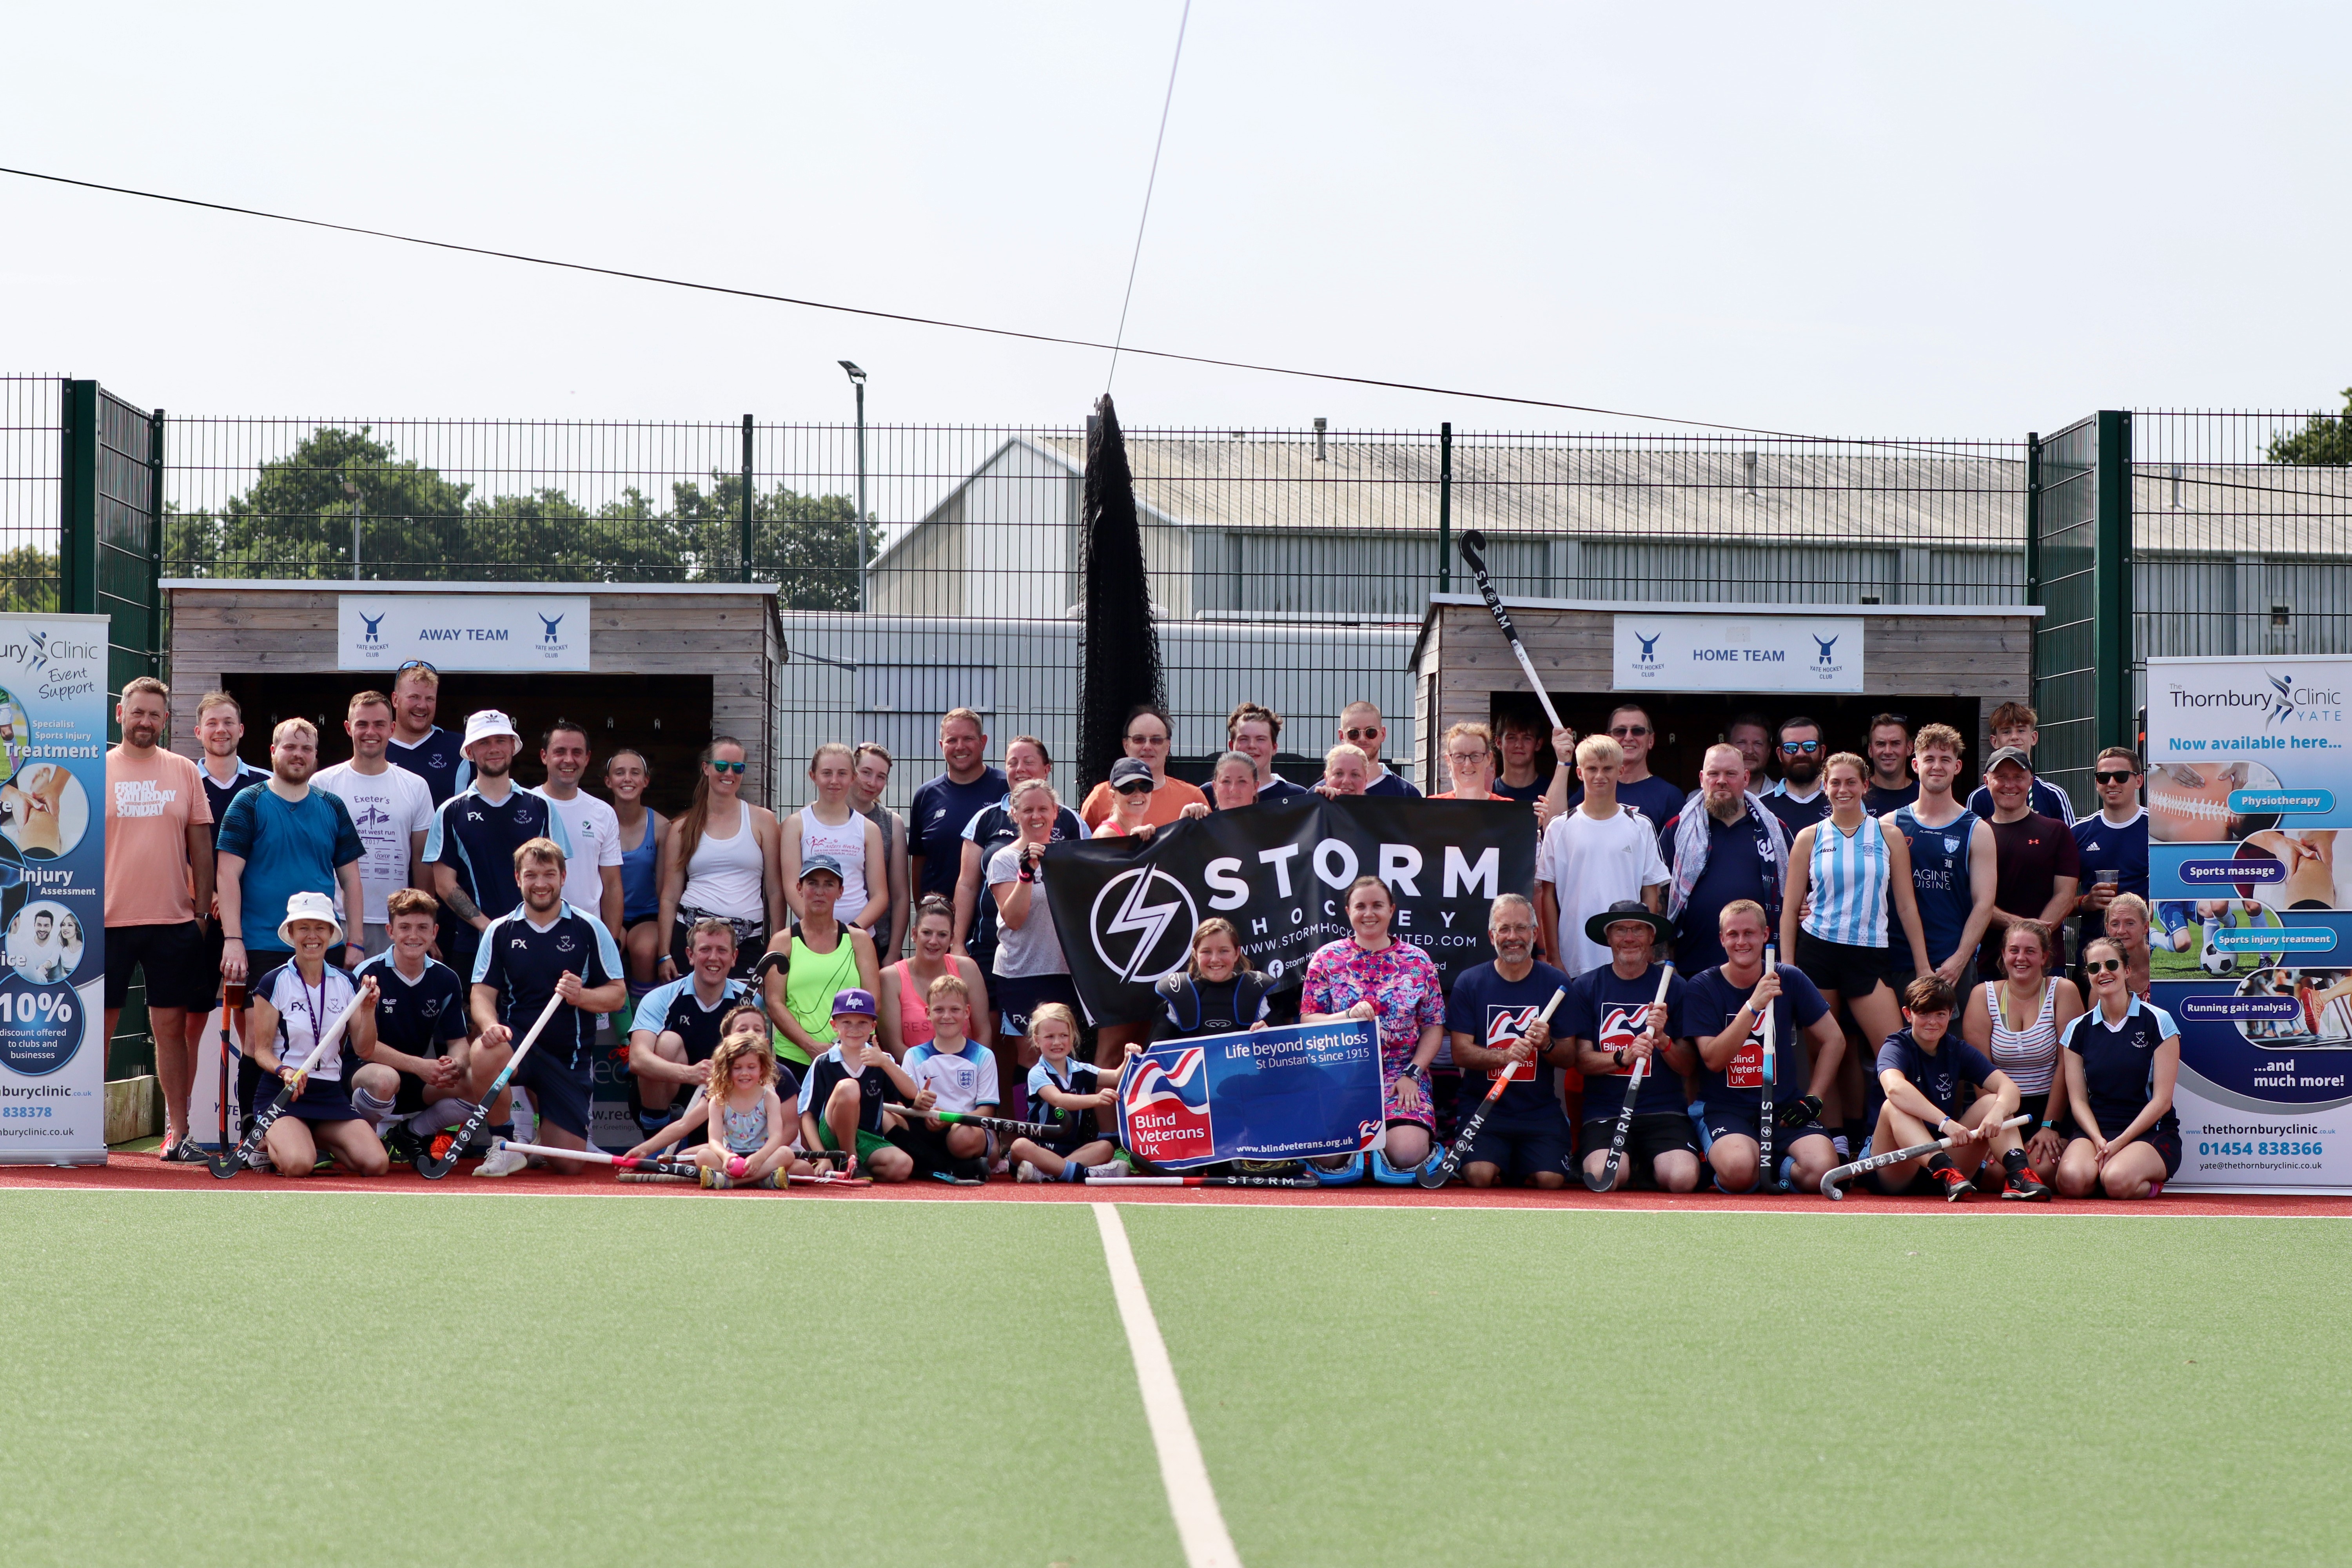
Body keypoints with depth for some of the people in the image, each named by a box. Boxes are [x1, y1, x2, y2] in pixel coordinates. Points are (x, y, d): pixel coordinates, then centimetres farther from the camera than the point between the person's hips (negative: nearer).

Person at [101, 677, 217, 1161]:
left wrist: (201, 911, 4)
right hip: (109, 921, -1)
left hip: (174, 921, 1)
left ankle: (176, 1130, 9)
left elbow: (201, 846, 10)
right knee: (99, 1025, 2)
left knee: (171, 1026, 4)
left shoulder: (184, 772, 7)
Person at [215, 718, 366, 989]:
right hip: (262, 950, -3)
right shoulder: (249, 804, 1)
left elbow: (350, 880, 13)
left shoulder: (333, 809, 12)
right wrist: (233, 940, -14)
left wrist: (355, 944, 6)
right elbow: (227, 875, -5)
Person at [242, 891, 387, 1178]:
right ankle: (266, 1141, 4)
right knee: (298, 1165, -33)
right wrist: (284, 1072, -24)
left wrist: (368, 1010, -11)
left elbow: (364, 1050, 6)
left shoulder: (346, 984, 8)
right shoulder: (273, 983, -4)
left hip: (331, 1093, 4)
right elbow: (261, 1050, -4)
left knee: (377, 1164, -18)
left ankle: (318, 1139, 12)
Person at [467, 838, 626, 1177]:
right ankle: (505, 1146, -13)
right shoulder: (500, 931, 5)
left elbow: (618, 994, 1)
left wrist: (582, 996, -21)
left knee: (569, 1164, -5)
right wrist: (490, 1025, -23)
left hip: (570, 1056, 1)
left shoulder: (589, 929, 2)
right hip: (517, 1043, 0)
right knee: (484, 1054, -39)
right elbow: (483, 993, 0)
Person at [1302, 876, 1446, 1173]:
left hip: (1401, 1078, 0)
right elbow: (1307, 1021, 1)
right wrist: (1349, 1016, -18)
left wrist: (1412, 1074, -9)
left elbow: (1434, 1026, 5)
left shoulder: (1418, 961, 6)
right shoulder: (1327, 959, 5)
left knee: (1407, 1156, -25)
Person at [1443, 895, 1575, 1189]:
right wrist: (1505, 1056, -23)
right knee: (1480, 1175, -26)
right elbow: (1461, 1052, -5)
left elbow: (1570, 1057, 4)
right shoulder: (1469, 983, 3)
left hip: (1541, 1111, 1)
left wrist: (1547, 1045, -20)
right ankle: (1501, 1164, 11)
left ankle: (1522, 1168, 14)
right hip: (1483, 1107, -1)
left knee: (1551, 1180, -21)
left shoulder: (1555, 983, 5)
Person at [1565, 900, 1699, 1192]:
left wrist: (1662, 1039, -14)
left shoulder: (1675, 987, 7)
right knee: (1603, 1177, -32)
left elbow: (1690, 1067, 6)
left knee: (1683, 1179, -28)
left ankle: (1651, 1167, 10)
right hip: (1605, 1113, -1)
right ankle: (1632, 1163, 7)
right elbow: (1581, 1061, 1)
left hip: (1664, 1113, 1)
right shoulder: (1585, 988, 7)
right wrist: (1623, 1057, -18)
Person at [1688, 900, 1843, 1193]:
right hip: (1726, 1110, -2)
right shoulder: (1703, 988, -2)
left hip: (1784, 1108, 2)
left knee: (1821, 1169, -27)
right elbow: (1713, 1060, -14)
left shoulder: (1789, 979, 4)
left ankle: (1780, 1167, 8)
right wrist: (1753, 1006, -23)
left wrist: (1813, 1099, 0)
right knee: (1738, 1170, -34)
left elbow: (1834, 1040, 10)